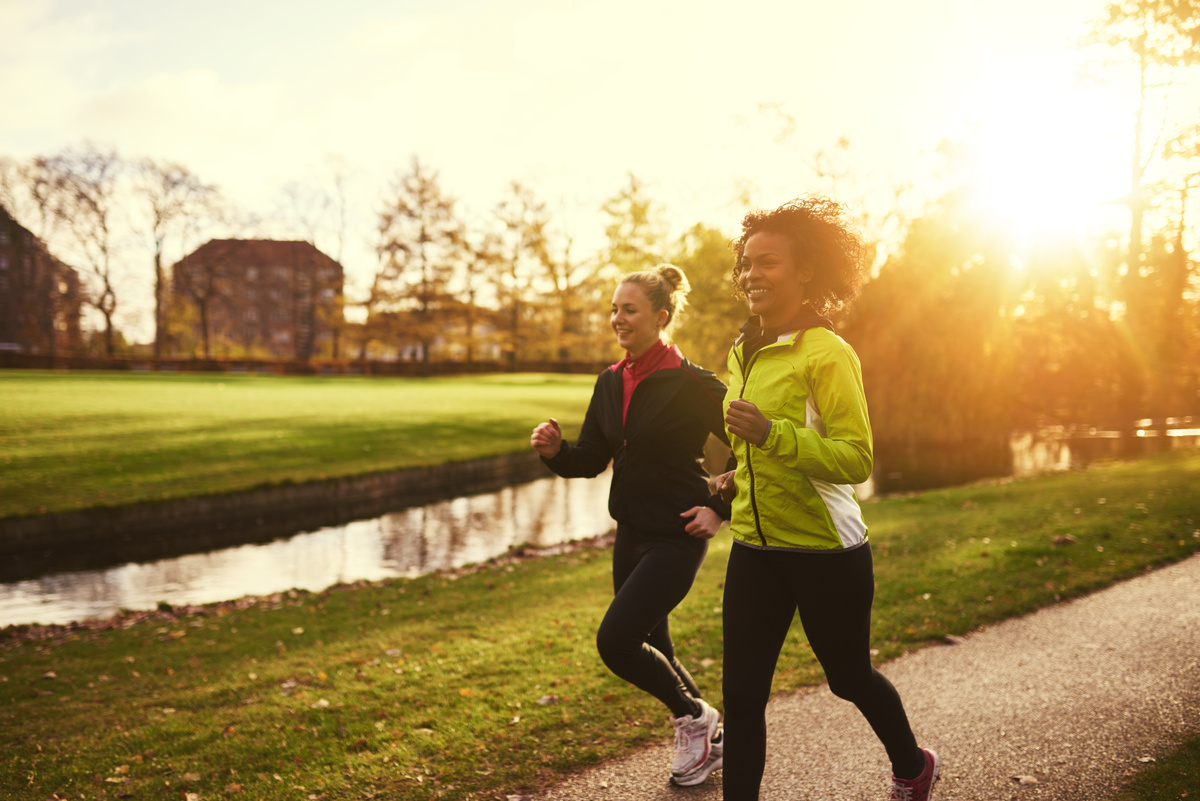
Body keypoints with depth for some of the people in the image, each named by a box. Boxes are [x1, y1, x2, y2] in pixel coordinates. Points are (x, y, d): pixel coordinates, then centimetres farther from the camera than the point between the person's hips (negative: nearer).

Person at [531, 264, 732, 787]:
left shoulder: (693, 385, -14)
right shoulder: (610, 382, 5)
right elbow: (592, 459, 8)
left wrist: (721, 509, -13)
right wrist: (554, 450, -11)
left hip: (677, 537, -7)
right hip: (631, 534, 7)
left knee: (615, 640, -14)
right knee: (652, 651, 15)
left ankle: (693, 715, 12)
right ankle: (708, 742, 37)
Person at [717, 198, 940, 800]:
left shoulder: (827, 354, -15)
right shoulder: (743, 354, 8)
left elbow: (856, 460, -22)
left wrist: (770, 435, -33)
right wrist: (741, 477, 9)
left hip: (827, 552, -6)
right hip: (755, 548, 6)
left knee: (848, 678, 17)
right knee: (741, 695, 3)